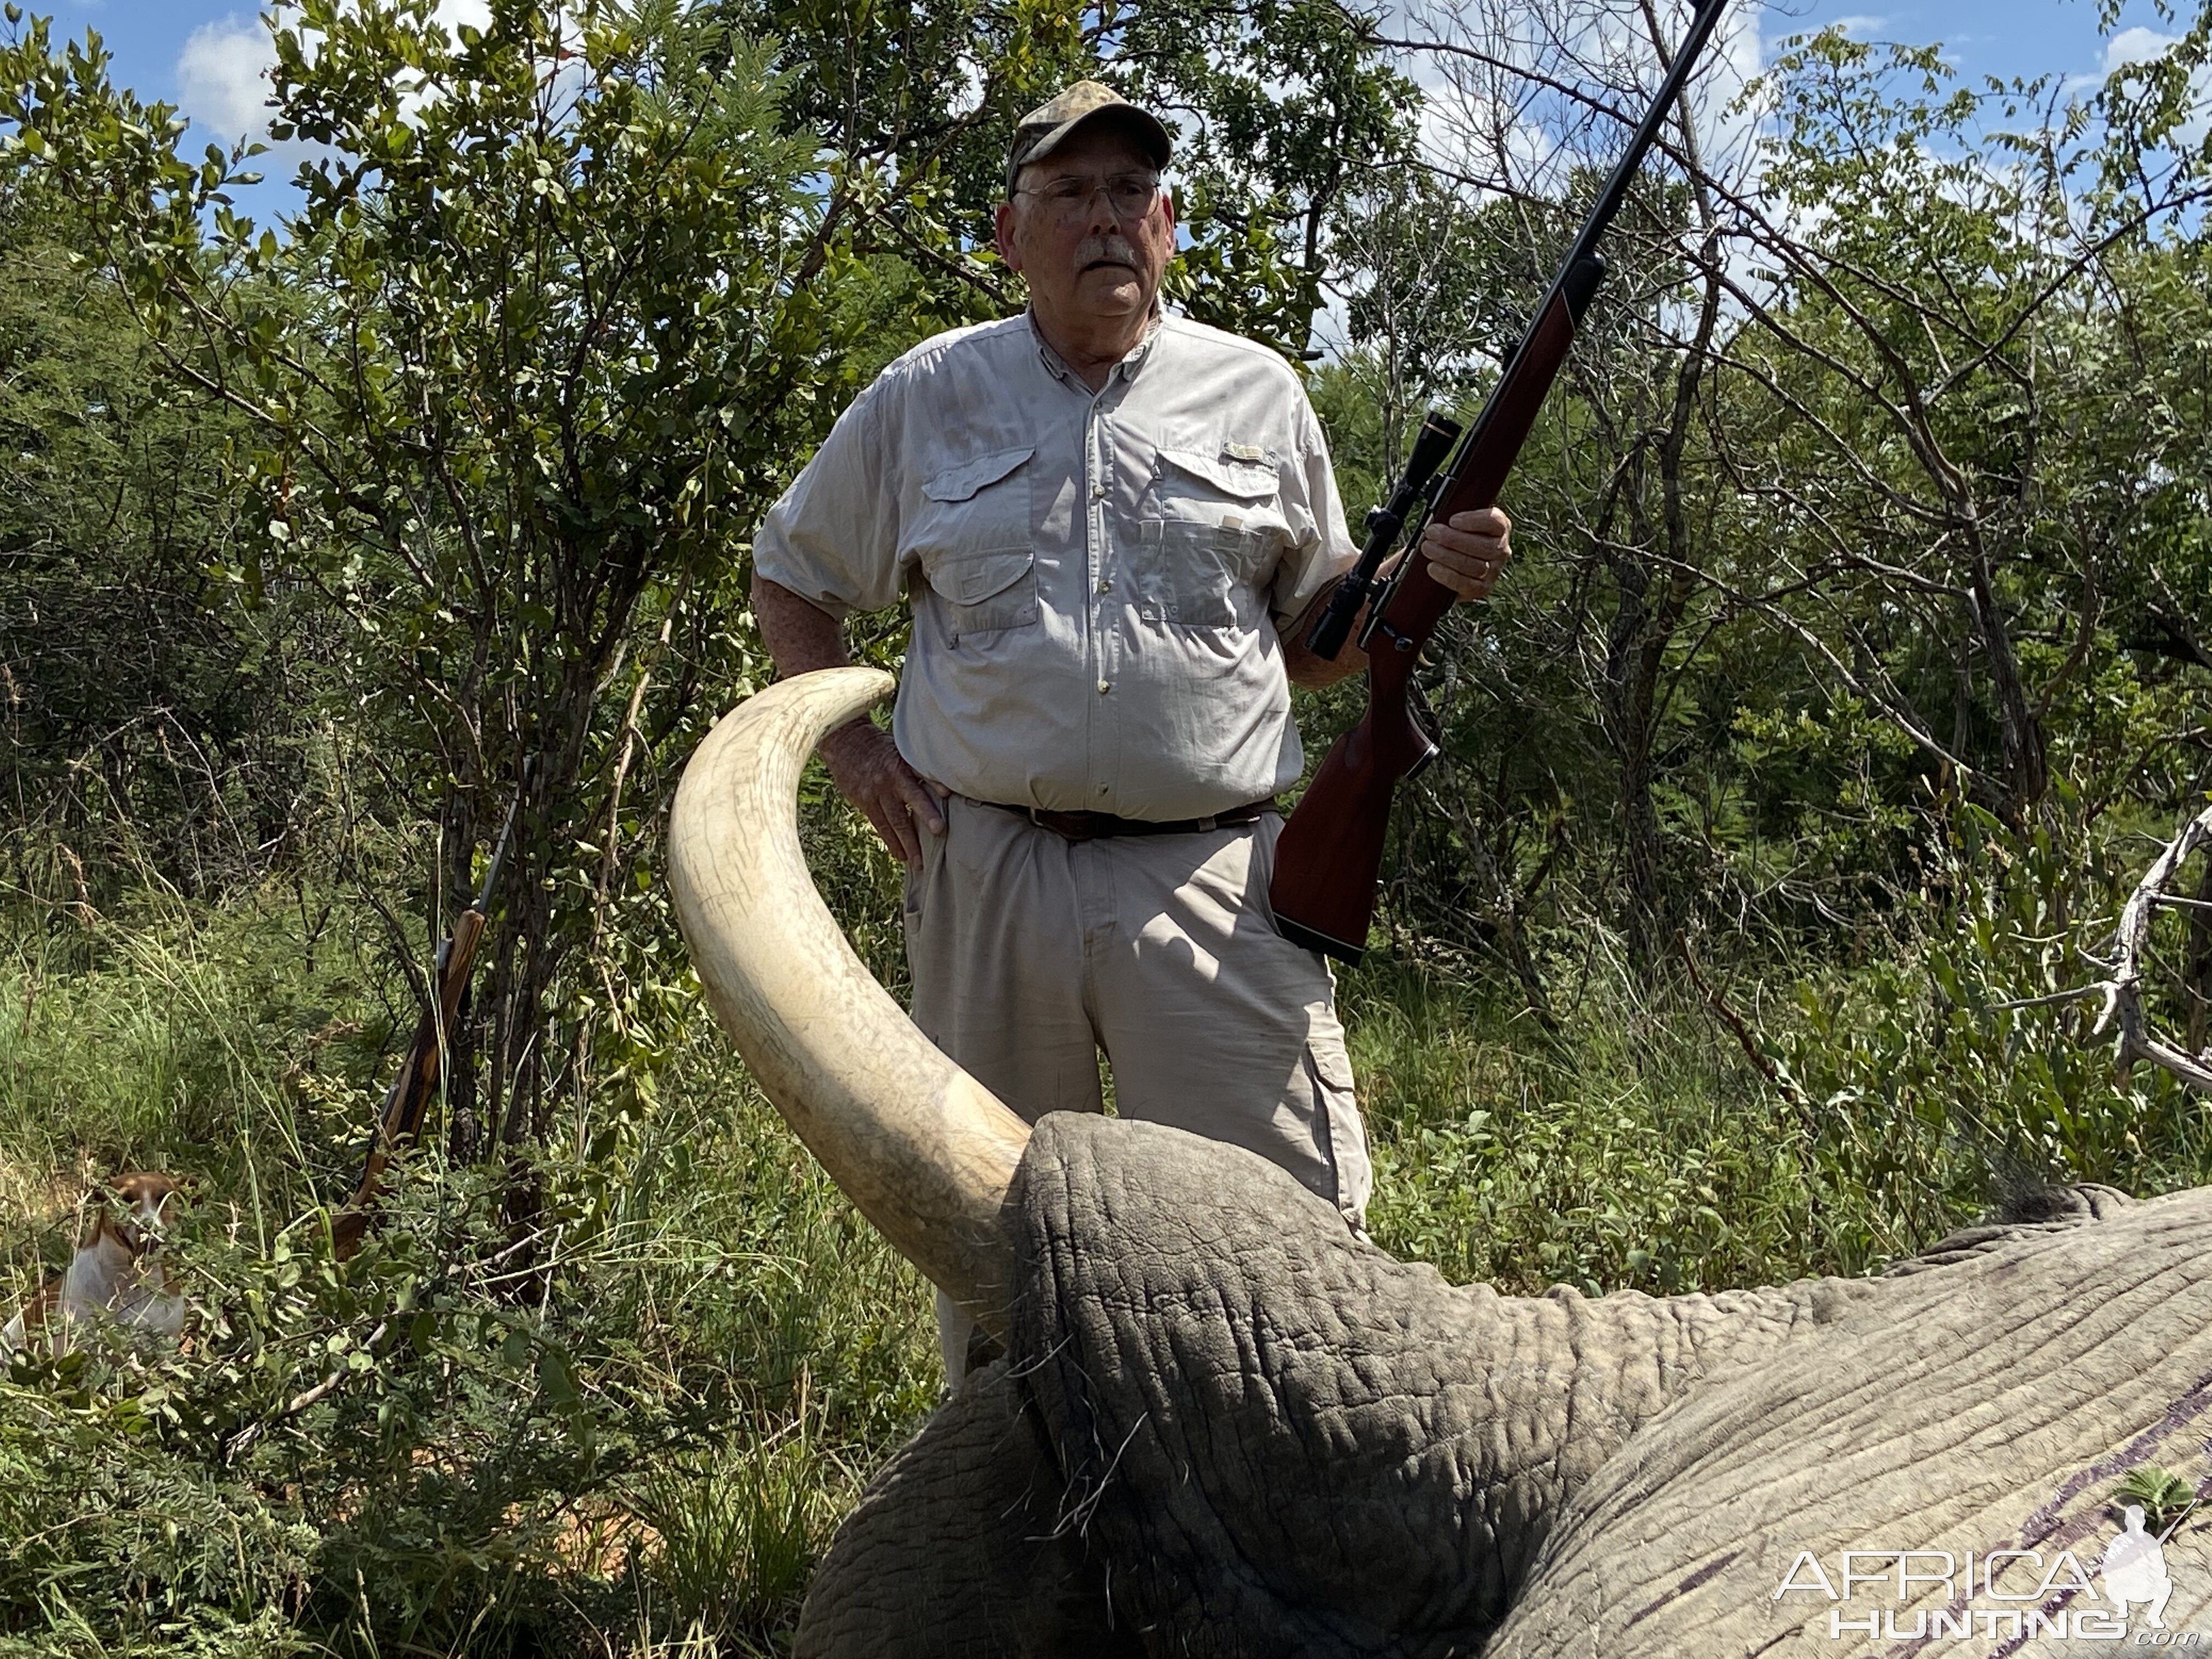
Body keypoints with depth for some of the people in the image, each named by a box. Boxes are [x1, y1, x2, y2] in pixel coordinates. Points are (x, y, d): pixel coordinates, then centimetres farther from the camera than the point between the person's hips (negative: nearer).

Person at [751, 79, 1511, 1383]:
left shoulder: (1259, 394, 11)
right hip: (983, 872, 1)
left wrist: (1423, 581, -4)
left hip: (1211, 879, 0)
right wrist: (848, 742, 5)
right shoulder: (929, 397, 10)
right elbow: (793, 579, 20)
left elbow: (1307, 641, 16)